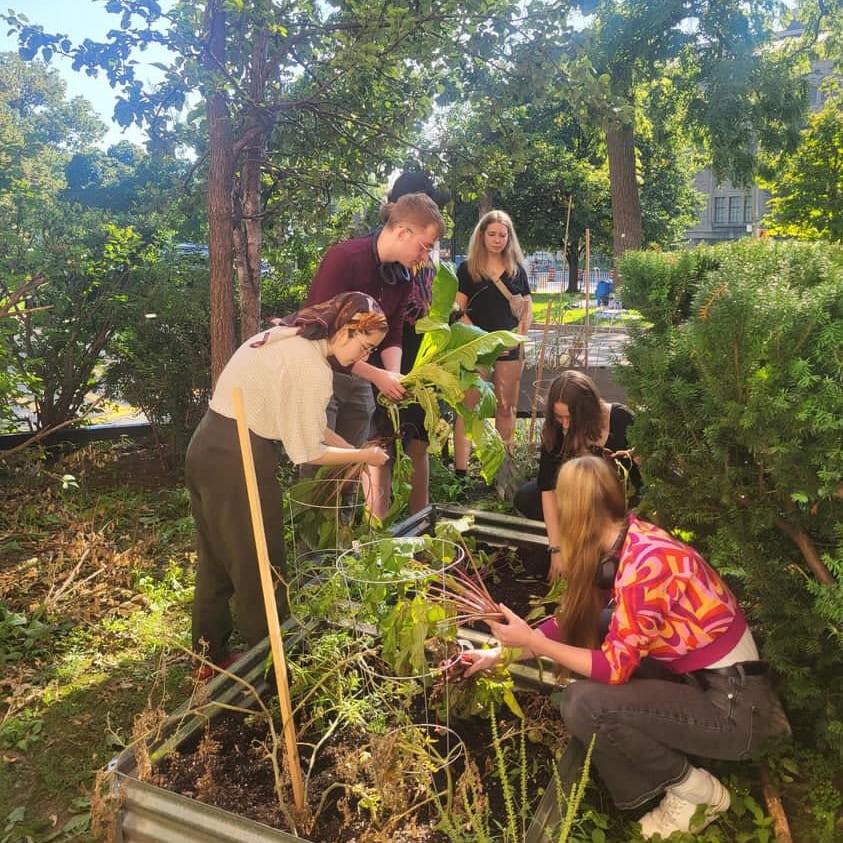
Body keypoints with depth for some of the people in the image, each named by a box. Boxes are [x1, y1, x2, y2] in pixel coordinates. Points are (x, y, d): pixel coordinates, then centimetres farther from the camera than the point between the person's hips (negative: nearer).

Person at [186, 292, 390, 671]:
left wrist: (352, 448, 16)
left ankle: (210, 651, 38)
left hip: (206, 447, 10)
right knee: (258, 565, 8)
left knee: (216, 556, 22)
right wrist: (363, 456, 1)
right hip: (237, 462, -10)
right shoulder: (312, 368, -19)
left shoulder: (288, 338, 10)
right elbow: (307, 452, -12)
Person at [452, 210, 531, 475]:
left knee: (507, 408, 9)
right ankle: (460, 469, -5)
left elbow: (527, 306, 13)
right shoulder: (467, 269, 2)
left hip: (509, 349, 3)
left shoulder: (517, 270, 10)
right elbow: (458, 310, -3)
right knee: (467, 407, -5)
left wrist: (520, 335, -4)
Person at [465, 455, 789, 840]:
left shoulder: (645, 563, -27)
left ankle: (695, 789, 2)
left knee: (583, 704, -23)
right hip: (700, 681, 9)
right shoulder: (626, 543, 0)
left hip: (734, 707, -9)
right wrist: (501, 652, 12)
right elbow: (573, 620, 10)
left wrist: (531, 641, -16)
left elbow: (614, 667, -22)